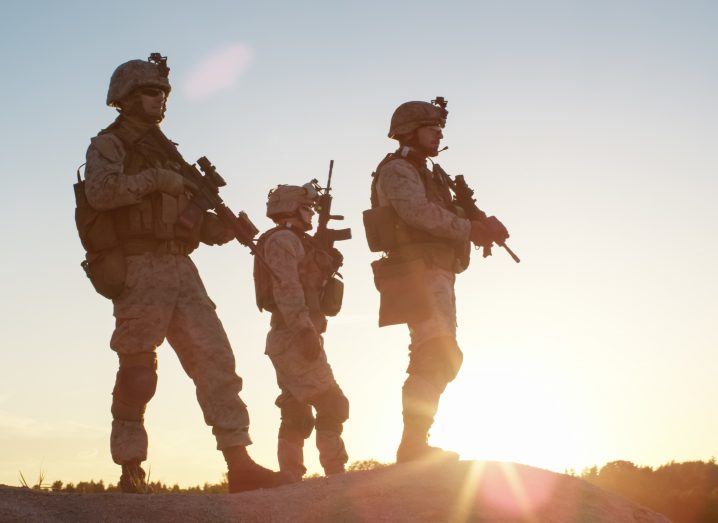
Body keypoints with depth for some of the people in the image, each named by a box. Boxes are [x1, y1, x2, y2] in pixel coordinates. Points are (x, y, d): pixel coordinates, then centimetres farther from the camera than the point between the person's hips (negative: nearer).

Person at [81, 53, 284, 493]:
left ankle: (239, 462, -5)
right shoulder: (109, 144, 3)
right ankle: (131, 469, 5)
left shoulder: (165, 150, 25)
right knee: (138, 372, -5)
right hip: (138, 269, -7)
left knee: (215, 359, -3)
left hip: (180, 267, 7)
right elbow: (100, 191, -18)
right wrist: (155, 179, -17)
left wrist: (217, 226, 4)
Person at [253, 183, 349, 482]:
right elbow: (286, 288, -19)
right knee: (331, 405, -11)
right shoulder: (283, 239, -6)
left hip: (289, 341, 10)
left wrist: (328, 266, 14)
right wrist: (306, 329, -26)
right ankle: (335, 473, -13)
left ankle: (290, 479, 7)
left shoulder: (293, 242, 25)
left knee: (296, 416, 7)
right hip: (294, 336, -10)